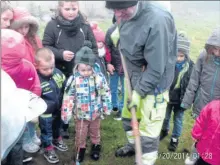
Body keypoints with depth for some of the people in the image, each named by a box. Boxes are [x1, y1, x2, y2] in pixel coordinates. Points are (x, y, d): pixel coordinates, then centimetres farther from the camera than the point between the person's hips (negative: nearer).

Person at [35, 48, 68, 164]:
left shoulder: (58, 73, -13)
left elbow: (65, 88, 2)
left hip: (58, 109, 5)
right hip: (45, 113, -5)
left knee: (57, 127, 29)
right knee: (46, 131, 16)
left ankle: (57, 141, 56)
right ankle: (48, 150, 39)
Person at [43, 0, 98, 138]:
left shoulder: (85, 26, -1)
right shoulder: (53, 25, -6)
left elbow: (94, 47, 5)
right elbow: (45, 47, -5)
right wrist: (60, 54, -21)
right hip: (61, 73, -1)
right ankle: (63, 128, 33)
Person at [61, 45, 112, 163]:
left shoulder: (99, 77, -15)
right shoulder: (73, 80, -18)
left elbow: (105, 94, -4)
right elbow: (68, 98, -12)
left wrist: (107, 108, 1)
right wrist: (66, 113, -10)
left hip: (96, 113, 1)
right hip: (80, 114, -1)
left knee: (95, 132, 24)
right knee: (80, 134, 17)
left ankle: (96, 146, 46)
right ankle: (80, 149, 40)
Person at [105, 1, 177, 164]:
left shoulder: (157, 20, -33)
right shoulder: (126, 15, -7)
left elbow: (156, 68, -27)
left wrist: (139, 92, -20)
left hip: (153, 84, -8)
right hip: (133, 77, 8)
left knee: (148, 131, 2)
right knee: (128, 116, 26)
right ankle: (133, 145, 53)